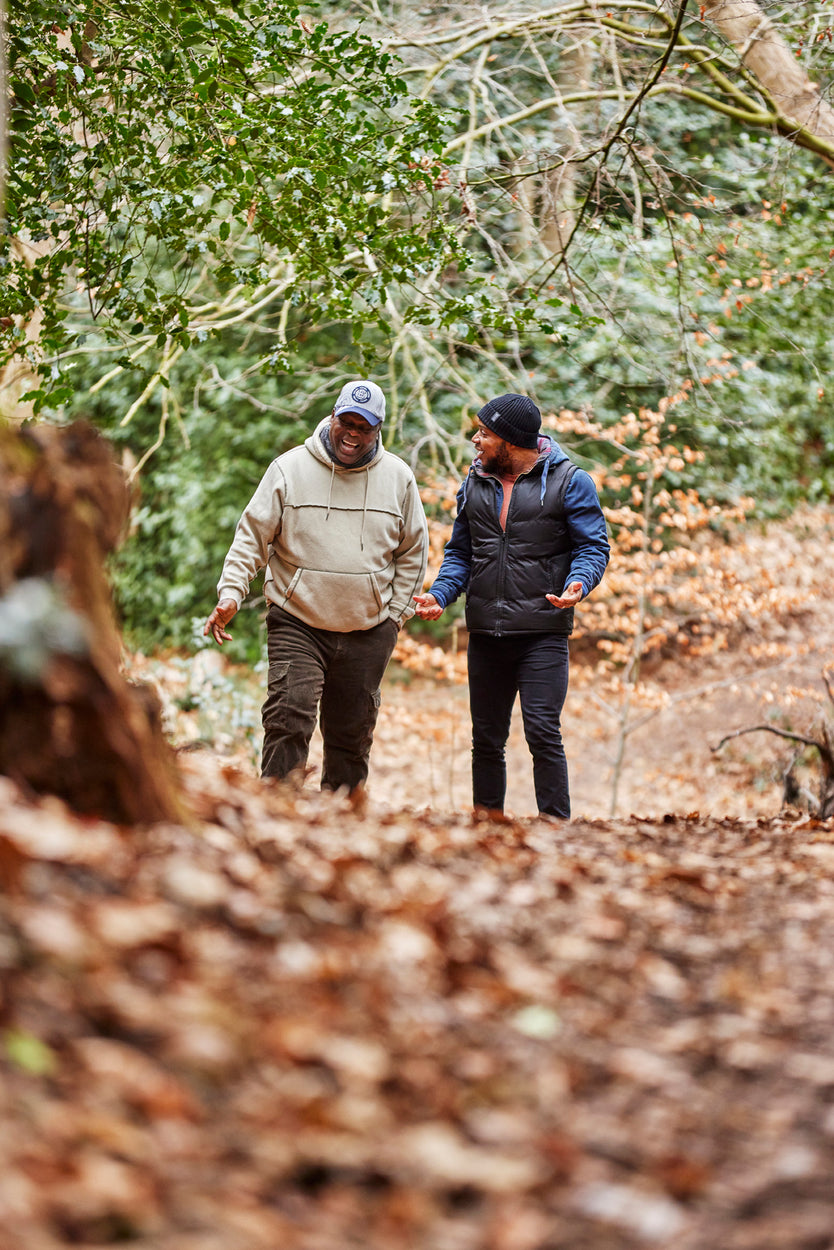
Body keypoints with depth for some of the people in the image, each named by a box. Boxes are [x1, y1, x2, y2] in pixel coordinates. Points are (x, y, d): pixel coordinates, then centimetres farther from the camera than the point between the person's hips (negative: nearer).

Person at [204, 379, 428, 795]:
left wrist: (395, 615, 6)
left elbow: (413, 553, 13)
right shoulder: (289, 469, -3)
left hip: (368, 633, 3)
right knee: (288, 720, -18)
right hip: (297, 624, -2)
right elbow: (252, 535, -1)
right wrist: (230, 593, -13)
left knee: (351, 736, 11)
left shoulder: (398, 478, 4)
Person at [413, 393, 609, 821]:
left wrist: (578, 584, -23)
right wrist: (439, 594, -1)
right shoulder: (474, 484, 13)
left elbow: (593, 546, -3)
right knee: (486, 738, 10)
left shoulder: (569, 482, -3)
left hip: (543, 632, -5)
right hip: (485, 634, 5)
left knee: (542, 734, -12)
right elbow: (460, 553, 18)